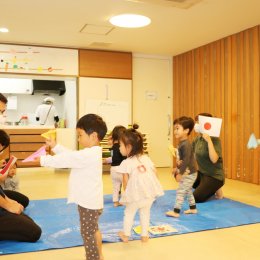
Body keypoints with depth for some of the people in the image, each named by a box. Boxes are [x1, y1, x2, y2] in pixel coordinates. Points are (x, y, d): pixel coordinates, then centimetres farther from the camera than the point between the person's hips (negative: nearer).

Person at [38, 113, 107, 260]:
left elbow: (66, 159, -21)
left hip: (89, 203, -11)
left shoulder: (89, 154, -25)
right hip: (90, 201, 11)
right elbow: (70, 155, 14)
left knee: (87, 234, 2)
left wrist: (42, 160, -12)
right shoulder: (92, 152, 7)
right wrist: (55, 146, 11)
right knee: (93, 230, 25)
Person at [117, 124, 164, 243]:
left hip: (136, 194, -4)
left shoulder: (126, 163, -10)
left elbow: (125, 181, -9)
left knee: (129, 213, 17)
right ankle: (144, 235, 26)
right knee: (145, 213, 20)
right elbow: (155, 172, 9)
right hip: (150, 191, 4)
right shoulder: (146, 158, 6)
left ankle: (125, 235, 28)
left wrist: (126, 193, 6)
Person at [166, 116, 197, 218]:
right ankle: (193, 208, 33)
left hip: (189, 173, -10)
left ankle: (176, 211, 0)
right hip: (187, 173, 10)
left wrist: (180, 173, -23)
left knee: (180, 191, -6)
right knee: (188, 191, 20)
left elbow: (186, 160, -26)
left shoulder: (186, 144, -23)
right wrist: (177, 168, 16)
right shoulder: (182, 143, 7)